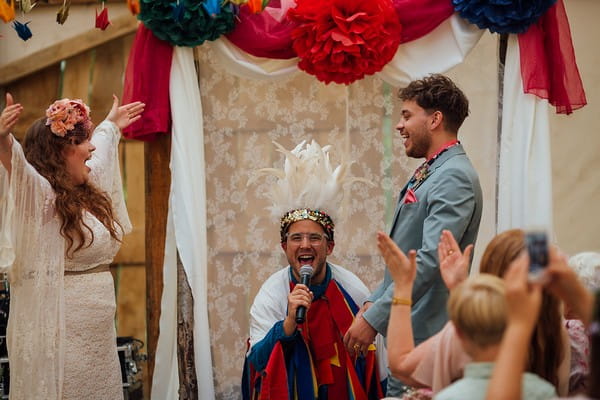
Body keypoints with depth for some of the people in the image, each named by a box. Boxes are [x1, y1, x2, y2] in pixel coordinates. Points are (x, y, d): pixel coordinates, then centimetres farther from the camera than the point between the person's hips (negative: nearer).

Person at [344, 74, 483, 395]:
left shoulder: (454, 178, -16)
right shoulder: (428, 174, 16)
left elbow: (430, 260, -24)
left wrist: (374, 318, -24)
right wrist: (374, 301, 12)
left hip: (426, 335, -10)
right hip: (406, 332, 10)